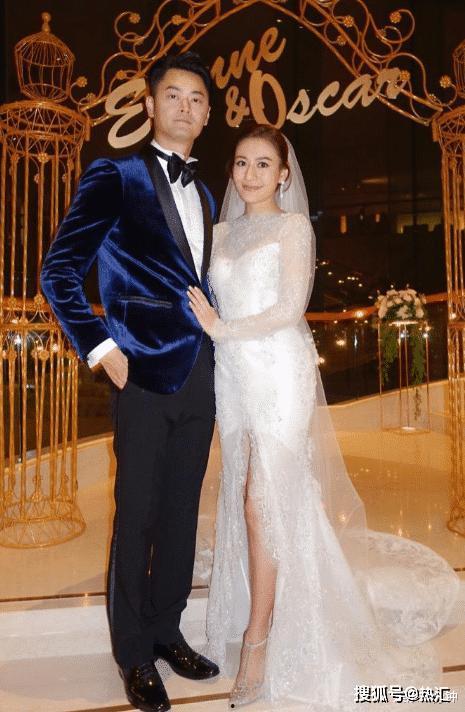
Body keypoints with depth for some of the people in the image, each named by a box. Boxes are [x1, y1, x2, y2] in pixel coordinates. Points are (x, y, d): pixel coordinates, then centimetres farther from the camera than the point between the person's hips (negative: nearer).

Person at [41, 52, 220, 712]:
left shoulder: (204, 193, 19)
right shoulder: (116, 176, 0)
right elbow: (59, 270, -6)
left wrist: (214, 343, 10)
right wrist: (102, 349, -11)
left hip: (200, 376, 6)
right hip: (145, 373, -6)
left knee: (182, 512, 14)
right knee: (136, 515, 5)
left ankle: (166, 629, 34)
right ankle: (134, 654, 25)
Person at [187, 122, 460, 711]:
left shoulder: (293, 226, 1)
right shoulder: (222, 232, 17)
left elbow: (289, 309, -10)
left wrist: (221, 329, -9)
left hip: (278, 374, -5)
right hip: (233, 376, 6)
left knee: (262, 503, -8)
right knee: (244, 502, 8)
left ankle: (257, 644, 5)